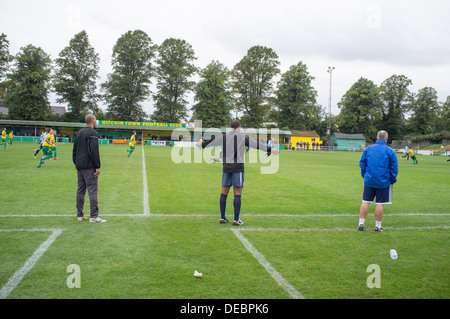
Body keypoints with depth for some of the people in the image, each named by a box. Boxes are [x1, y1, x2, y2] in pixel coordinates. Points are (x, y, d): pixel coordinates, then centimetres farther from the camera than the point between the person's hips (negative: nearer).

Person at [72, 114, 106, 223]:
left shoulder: (79, 133, 16)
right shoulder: (93, 133, -10)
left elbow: (74, 150, 19)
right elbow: (94, 151, -17)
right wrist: (97, 167, -14)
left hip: (79, 166, 8)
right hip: (89, 167, -8)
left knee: (80, 190, 11)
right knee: (92, 190, -7)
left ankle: (80, 215, 15)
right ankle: (94, 216, -7)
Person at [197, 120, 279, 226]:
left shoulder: (224, 137, 10)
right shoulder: (242, 137, -3)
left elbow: (211, 142, 22)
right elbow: (256, 144, -10)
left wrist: (201, 144, 40)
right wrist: (270, 150, -10)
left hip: (226, 167, 5)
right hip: (237, 167, -5)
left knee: (224, 192, 9)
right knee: (237, 194, -2)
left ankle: (222, 218, 13)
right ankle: (236, 220, -2)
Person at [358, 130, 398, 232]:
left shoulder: (368, 149, 2)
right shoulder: (390, 151, -6)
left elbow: (362, 164, 8)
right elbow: (394, 168, -4)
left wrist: (365, 176, 18)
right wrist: (392, 180, 7)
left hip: (369, 181, 2)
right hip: (383, 182, -2)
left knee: (365, 202, 8)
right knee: (380, 203, 4)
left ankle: (361, 223, 8)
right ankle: (378, 226, 11)